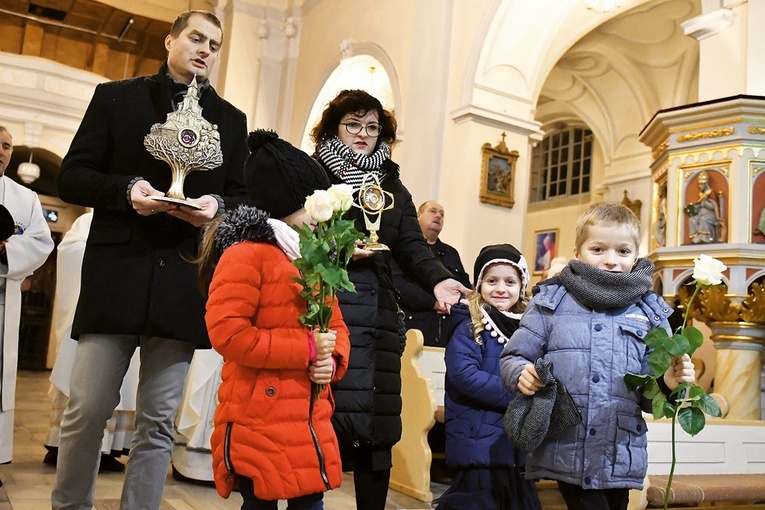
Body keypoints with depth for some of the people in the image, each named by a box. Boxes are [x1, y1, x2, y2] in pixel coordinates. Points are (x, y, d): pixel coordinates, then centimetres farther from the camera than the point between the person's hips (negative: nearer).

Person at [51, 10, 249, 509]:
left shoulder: (232, 120, 16)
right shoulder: (115, 97, 11)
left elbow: (244, 200, 14)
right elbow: (71, 177, 6)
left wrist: (216, 204, -8)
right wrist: (127, 189, -12)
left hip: (185, 282, 2)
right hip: (116, 275, -1)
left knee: (159, 422, 6)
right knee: (87, 410, 1)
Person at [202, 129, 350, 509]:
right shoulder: (246, 254, -13)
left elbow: (336, 326, 17)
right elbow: (225, 331, -22)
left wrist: (332, 360, -6)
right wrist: (307, 348, -19)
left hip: (311, 418, 8)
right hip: (259, 418, -8)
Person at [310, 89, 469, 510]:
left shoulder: (392, 186, 19)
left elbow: (412, 246, 8)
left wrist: (437, 280, -10)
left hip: (377, 310, 4)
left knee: (377, 422, 3)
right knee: (324, 416, -6)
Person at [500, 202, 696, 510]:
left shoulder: (649, 313, 6)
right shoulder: (550, 302, 0)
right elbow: (514, 358, 2)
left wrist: (668, 383, -14)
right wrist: (522, 373, -19)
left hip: (621, 459, 3)